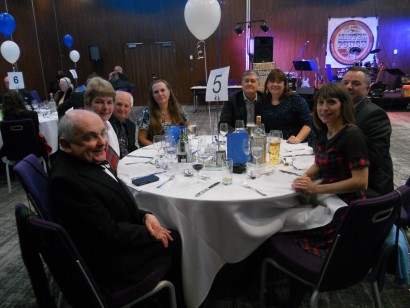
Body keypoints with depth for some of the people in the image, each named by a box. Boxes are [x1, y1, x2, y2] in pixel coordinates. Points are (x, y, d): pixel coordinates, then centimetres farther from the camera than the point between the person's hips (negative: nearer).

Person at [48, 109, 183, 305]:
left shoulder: (89, 161, -2)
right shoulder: (66, 179, -29)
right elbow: (111, 233, -25)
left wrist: (144, 216, -10)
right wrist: (151, 233, -11)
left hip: (115, 243, 8)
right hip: (112, 264, -8)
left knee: (174, 236, 12)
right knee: (174, 241, 3)